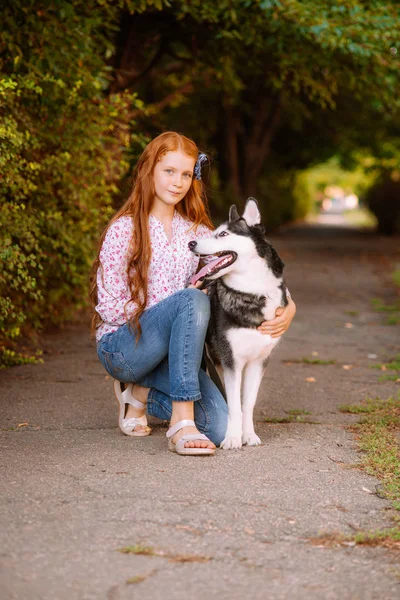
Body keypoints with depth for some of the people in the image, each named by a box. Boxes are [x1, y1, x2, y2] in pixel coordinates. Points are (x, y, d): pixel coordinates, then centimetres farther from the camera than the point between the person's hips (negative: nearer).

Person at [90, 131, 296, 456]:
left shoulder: (195, 231, 9)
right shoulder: (125, 229, -8)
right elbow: (110, 307, -10)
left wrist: (288, 306, -14)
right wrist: (176, 305, -13)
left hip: (166, 352, 5)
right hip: (121, 345, -5)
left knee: (218, 427, -19)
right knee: (193, 300, -34)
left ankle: (142, 394, 9)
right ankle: (181, 422, -33)